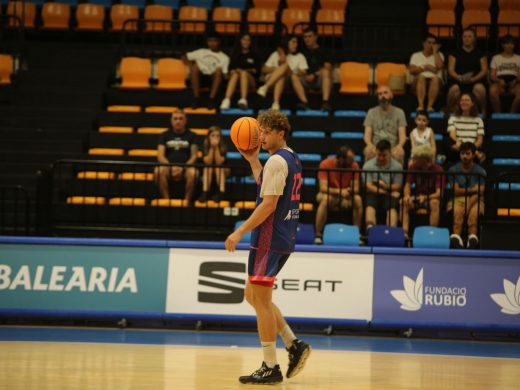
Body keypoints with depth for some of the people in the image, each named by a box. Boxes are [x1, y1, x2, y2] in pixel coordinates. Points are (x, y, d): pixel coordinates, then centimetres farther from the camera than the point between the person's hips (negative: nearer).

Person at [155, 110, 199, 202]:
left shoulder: (191, 136, 11)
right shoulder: (165, 135, 12)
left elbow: (194, 156, 3)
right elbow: (160, 156, 2)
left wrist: (183, 168, -16)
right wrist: (171, 167, -17)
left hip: (186, 167, -1)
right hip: (168, 165, 1)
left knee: (192, 173, -36)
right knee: (159, 171, -34)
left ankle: (187, 201, -26)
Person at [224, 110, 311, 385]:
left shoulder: (277, 161, -15)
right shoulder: (292, 159, 15)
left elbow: (268, 204, -20)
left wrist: (240, 232, -17)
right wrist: (252, 161, 25)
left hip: (270, 238, -10)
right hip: (284, 237, 10)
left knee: (261, 300, -4)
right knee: (254, 295, 18)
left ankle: (270, 368, -2)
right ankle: (293, 345, 13)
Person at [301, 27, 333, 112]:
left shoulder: (322, 51, 6)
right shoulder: (302, 51, 15)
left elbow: (328, 68, -7)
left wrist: (314, 75, -17)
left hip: (319, 80, -3)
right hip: (306, 81, 3)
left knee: (326, 72, -33)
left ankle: (325, 102, -46)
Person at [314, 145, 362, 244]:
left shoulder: (354, 166, -11)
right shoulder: (326, 164, -18)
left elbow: (356, 189, -11)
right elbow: (323, 188, -24)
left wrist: (347, 191, -33)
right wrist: (339, 191, -39)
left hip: (346, 196, 2)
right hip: (329, 194, -2)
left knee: (357, 199, -28)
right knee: (325, 199, -36)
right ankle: (318, 235, -31)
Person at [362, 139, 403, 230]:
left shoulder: (397, 166, 6)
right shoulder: (368, 166, 3)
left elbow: (397, 187, 2)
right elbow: (368, 186, -4)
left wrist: (385, 186, -17)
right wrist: (384, 191, -12)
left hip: (390, 196, 1)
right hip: (373, 194, -1)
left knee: (392, 208, -31)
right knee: (370, 206, -33)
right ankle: (370, 227, -57)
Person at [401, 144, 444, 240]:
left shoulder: (437, 169, -18)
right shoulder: (413, 167, -7)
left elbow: (439, 193, -23)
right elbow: (407, 185, -3)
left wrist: (425, 197, -42)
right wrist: (407, 196, -27)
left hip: (432, 197, -3)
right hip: (417, 197, 3)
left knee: (435, 203, -37)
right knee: (403, 203, -25)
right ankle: (404, 232, -35)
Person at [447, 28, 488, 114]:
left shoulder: (480, 54, 18)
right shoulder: (455, 53, 18)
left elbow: (484, 70, 7)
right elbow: (451, 70, 7)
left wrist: (473, 79, -13)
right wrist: (459, 78, -15)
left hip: (476, 80, 0)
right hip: (458, 81, 0)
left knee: (479, 88, -38)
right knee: (454, 89, -37)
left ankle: (483, 112, -20)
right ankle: (451, 112, -17)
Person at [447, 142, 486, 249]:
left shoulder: (480, 171, 2)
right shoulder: (453, 170, 5)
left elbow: (479, 193, -8)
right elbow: (456, 191, -3)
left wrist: (467, 207, -21)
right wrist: (472, 190, -6)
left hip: (475, 200, 0)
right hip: (458, 199, 0)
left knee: (474, 213, -34)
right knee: (457, 212, -34)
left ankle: (473, 238, -54)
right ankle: (456, 237, -54)